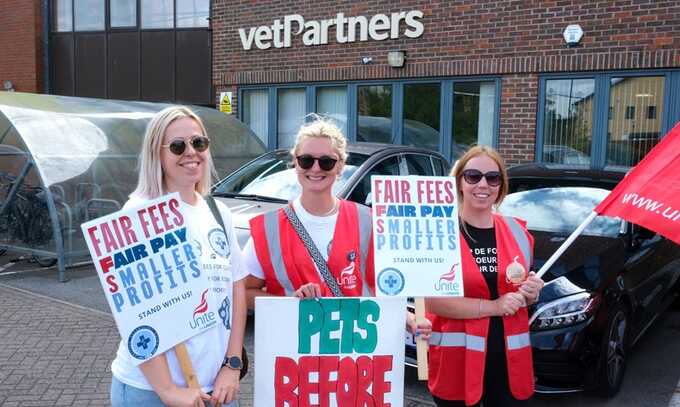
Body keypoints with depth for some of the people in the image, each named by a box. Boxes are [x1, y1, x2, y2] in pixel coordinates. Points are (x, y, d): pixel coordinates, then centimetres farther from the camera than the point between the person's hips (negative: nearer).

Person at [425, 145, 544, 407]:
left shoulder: (517, 231, 7)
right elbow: (432, 301, -17)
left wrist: (531, 293, -2)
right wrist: (493, 306, -19)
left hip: (509, 356, 5)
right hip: (457, 356, -4)